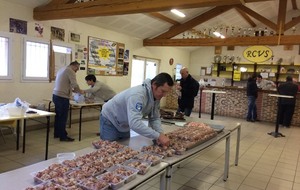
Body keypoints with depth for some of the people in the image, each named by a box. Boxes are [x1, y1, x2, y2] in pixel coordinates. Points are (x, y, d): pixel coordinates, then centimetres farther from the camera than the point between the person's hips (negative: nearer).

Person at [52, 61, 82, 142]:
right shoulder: (70, 71, -11)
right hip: (62, 97, -9)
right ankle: (63, 136, 5)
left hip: (56, 95, 9)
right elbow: (75, 85, -17)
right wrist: (80, 91, 1)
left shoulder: (62, 69, 17)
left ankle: (57, 133, 26)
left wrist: (72, 90, 18)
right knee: (63, 117, -2)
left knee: (58, 116, 16)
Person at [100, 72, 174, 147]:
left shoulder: (156, 96, -12)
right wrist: (158, 136, -48)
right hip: (110, 121, -8)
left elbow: (155, 118, -6)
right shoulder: (138, 94, -39)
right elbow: (135, 123, -50)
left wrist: (160, 133, -25)